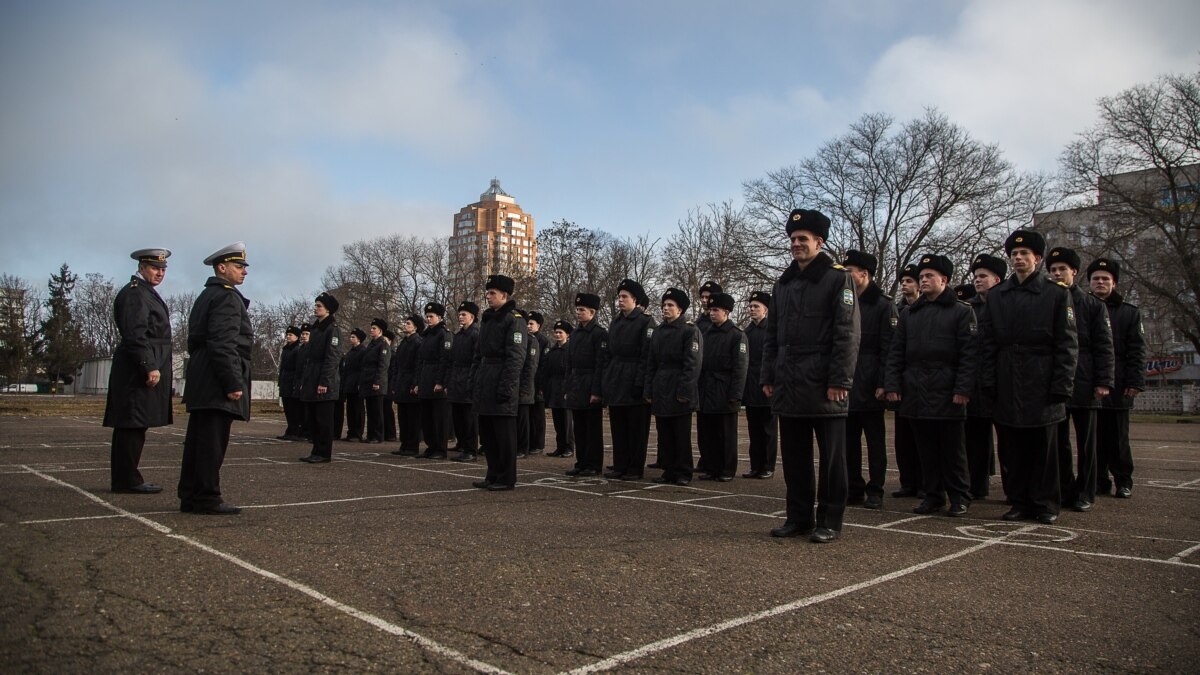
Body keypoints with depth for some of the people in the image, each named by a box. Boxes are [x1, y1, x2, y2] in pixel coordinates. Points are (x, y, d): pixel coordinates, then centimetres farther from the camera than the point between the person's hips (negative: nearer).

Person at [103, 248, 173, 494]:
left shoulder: (146, 292, 21)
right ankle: (127, 480, -3)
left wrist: (153, 366, 23)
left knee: (130, 426, 12)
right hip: (140, 369, -11)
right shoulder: (135, 293, -11)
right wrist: (150, 367, -23)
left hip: (146, 367, 11)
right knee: (133, 425, -7)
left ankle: (124, 478, 17)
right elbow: (135, 335, -20)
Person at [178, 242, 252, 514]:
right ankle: (208, 499, -2)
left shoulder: (206, 296, 21)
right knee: (212, 441, -6)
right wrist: (233, 383, -22)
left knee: (198, 440, 12)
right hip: (217, 382, -10)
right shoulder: (226, 296, -10)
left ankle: (190, 497, 18)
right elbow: (224, 344, -21)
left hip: (201, 384, 10)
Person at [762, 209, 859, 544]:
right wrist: (768, 376, 10)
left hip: (824, 389, -6)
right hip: (789, 387, 6)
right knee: (794, 457, 12)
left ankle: (829, 522, 14)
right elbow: (773, 335, 17)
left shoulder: (838, 278, -4)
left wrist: (839, 381, -16)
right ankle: (799, 517, 22)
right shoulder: (783, 283, 15)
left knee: (831, 457, 4)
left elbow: (847, 335, -10)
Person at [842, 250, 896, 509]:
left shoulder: (883, 305, -3)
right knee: (849, 440, 8)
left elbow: (889, 348, -9)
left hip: (870, 387, -5)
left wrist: (882, 383, -15)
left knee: (875, 440, 4)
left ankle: (875, 491, 11)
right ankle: (854, 490, 17)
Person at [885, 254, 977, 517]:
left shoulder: (962, 312, 2)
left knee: (952, 448, 3)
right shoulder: (909, 313, 14)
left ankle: (959, 498, 15)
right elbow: (896, 352, 12)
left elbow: (969, 354, -5)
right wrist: (893, 385, 2)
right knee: (926, 448, 9)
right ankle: (933, 495, 18)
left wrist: (963, 389, -13)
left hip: (947, 393, -4)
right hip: (916, 393, 4)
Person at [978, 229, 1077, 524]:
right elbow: (987, 342, 8)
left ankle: (1046, 504, 16)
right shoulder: (996, 296, 10)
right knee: (1012, 449, 6)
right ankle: (1021, 502, 17)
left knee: (1043, 447, 4)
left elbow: (1067, 345, -2)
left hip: (1041, 386, -3)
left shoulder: (1057, 294, 2)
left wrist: (1060, 388, -9)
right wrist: (989, 383, 0)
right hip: (1007, 388, 3)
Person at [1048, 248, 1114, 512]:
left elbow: (1104, 347, -1)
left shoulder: (1094, 305, 4)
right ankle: (1065, 491, 15)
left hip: (1084, 385, -1)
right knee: (1059, 441, 6)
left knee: (1085, 442, 5)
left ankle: (1085, 494, 14)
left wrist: (1104, 382, -9)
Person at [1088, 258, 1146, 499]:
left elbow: (1137, 350, 2)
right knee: (1095, 436, 4)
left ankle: (1123, 481, 15)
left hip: (1117, 386, -1)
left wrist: (1135, 382, -7)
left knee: (1118, 436, 4)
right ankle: (1099, 480, 12)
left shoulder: (1130, 312, 8)